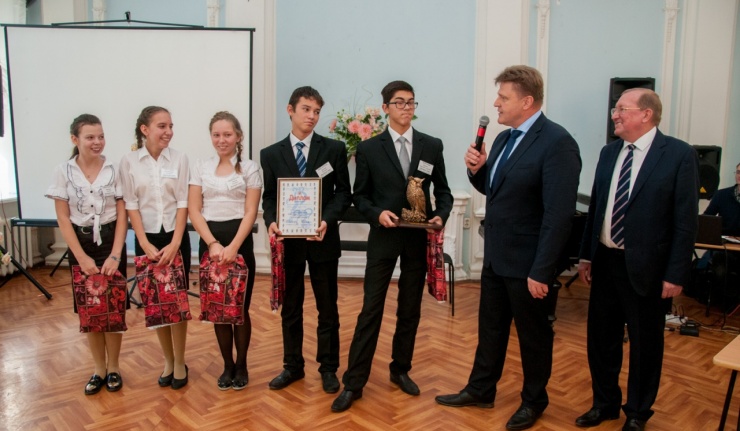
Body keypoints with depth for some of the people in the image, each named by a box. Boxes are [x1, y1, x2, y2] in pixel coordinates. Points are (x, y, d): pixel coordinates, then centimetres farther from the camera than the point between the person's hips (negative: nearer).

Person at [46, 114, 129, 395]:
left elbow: (122, 216, -3)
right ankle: (99, 369, 23)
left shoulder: (114, 171, -4)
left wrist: (115, 255, -11)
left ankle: (113, 367, 21)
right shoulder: (63, 172, -3)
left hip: (111, 242, 0)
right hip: (80, 245, 1)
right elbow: (63, 219, -3)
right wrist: (82, 257, -10)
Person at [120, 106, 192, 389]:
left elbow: (183, 203, -4)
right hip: (146, 239, 1)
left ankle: (179, 362, 16)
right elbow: (131, 205, -3)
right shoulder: (129, 162, -2)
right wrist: (145, 244, -11)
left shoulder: (179, 159, -2)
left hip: (175, 237, 0)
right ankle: (168, 360, 23)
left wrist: (175, 242, -11)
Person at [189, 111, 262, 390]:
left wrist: (233, 246, -17)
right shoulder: (200, 168, 8)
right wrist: (213, 244, -12)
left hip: (240, 241, -2)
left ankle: (241, 365, 19)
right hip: (209, 242, 3)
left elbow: (250, 212, -5)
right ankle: (227, 365, 23)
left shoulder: (250, 168, 1)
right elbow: (194, 210, 1)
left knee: (240, 306, 2)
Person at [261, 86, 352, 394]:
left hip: (322, 239, -1)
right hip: (287, 241, 2)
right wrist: (271, 221, -14)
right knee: (290, 308, 13)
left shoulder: (334, 149, 1)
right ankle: (292, 366, 28)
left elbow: (344, 193, -1)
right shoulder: (271, 154, 5)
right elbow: (268, 197, 7)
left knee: (327, 308, 8)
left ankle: (328, 368, 23)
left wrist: (328, 220, -18)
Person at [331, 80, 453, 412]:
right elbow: (360, 196, 1)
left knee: (410, 309, 12)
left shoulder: (432, 146, 5)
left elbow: (442, 190, 8)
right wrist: (377, 213, -18)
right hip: (383, 238, -2)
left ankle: (400, 369, 30)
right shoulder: (369, 148, -1)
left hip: (419, 239, 3)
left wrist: (441, 215, -11)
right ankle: (354, 382, 8)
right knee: (371, 310, -1)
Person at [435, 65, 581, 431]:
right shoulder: (504, 138, 8)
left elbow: (558, 215, -22)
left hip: (527, 262, -8)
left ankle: (534, 401, 33)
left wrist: (541, 271, -23)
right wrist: (477, 170, -4)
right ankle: (480, 390, 37)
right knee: (490, 328, 19)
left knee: (533, 335, 12)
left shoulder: (557, 143, -19)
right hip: (495, 256, 8)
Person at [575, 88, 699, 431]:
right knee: (601, 338, 15)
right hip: (605, 262, 5)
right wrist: (586, 255, 8)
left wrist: (676, 274, -13)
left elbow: (686, 220, -11)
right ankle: (604, 403, 35)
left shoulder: (679, 154, -9)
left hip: (646, 267, -5)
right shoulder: (609, 153, 7)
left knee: (645, 344, 11)